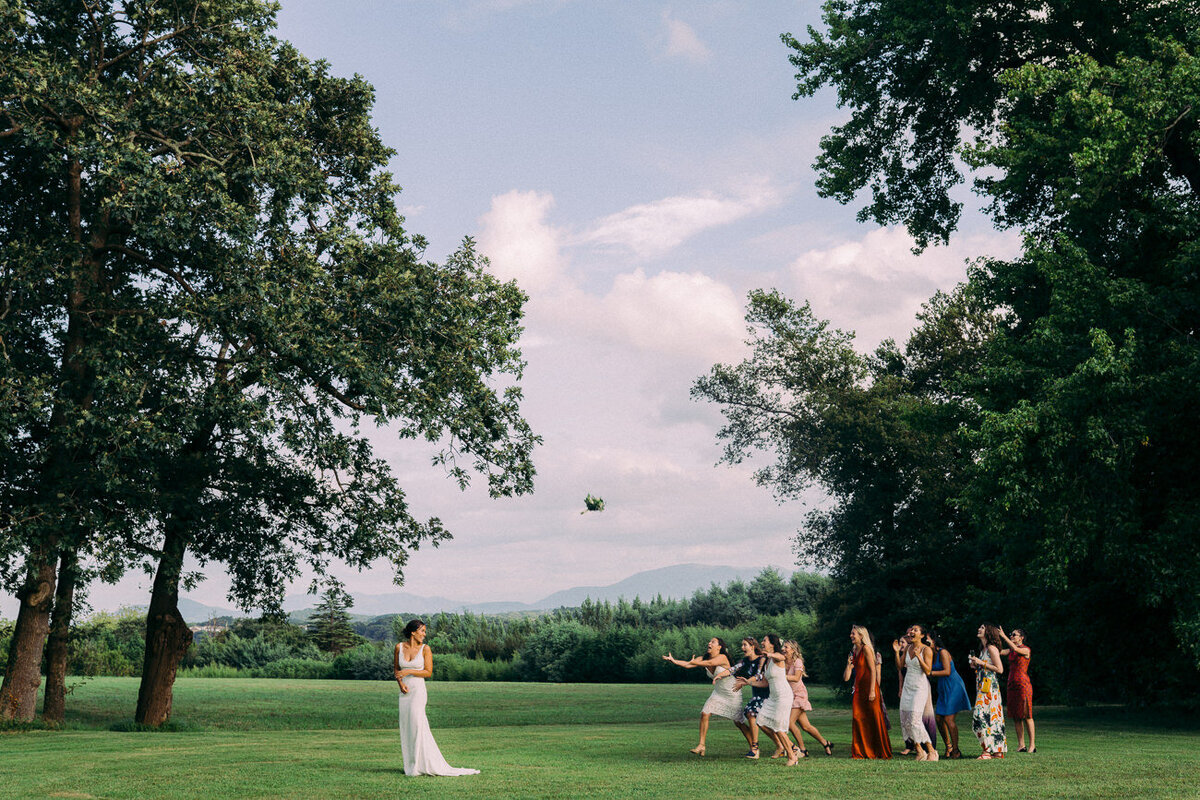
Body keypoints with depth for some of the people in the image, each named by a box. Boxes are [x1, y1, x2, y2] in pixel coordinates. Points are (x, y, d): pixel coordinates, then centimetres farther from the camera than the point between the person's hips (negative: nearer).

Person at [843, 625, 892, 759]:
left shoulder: (866, 649, -9)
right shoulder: (854, 651, 15)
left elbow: (873, 670, -15)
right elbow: (846, 677, 16)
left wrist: (872, 690, -20)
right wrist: (849, 664, 1)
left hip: (869, 687, -8)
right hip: (859, 688, 8)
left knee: (873, 719, -3)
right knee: (858, 718, 1)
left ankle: (880, 752, 5)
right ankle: (861, 752, 6)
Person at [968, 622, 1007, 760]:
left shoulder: (991, 648, -9)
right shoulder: (983, 649, 18)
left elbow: (999, 669, -14)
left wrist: (981, 662, -14)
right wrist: (976, 665, 9)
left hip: (989, 686, -9)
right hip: (982, 686, 9)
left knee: (983, 715, -13)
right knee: (991, 717, 7)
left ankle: (988, 750, -13)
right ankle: (998, 750, 8)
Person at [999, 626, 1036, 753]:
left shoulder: (1026, 650, -5)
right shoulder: (1011, 650, 15)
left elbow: (1015, 649, -24)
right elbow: (999, 651, 3)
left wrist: (1003, 636, -22)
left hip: (1023, 684, -7)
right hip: (1012, 684, 7)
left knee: (1026, 715, -5)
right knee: (1016, 716, 5)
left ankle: (1032, 745, -1)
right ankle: (1021, 745, 7)